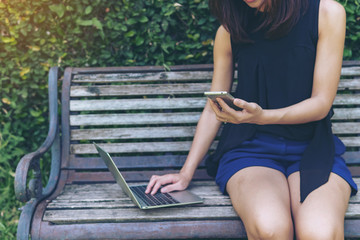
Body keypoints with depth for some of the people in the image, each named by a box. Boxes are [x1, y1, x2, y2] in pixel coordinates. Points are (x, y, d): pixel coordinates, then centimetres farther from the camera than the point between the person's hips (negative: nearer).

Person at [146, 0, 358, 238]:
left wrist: (262, 116, -22)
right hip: (249, 146, 1)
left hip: (311, 147, -1)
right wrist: (186, 173, 2)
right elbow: (214, 109, 11)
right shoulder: (231, 30, 6)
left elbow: (321, 103, -4)